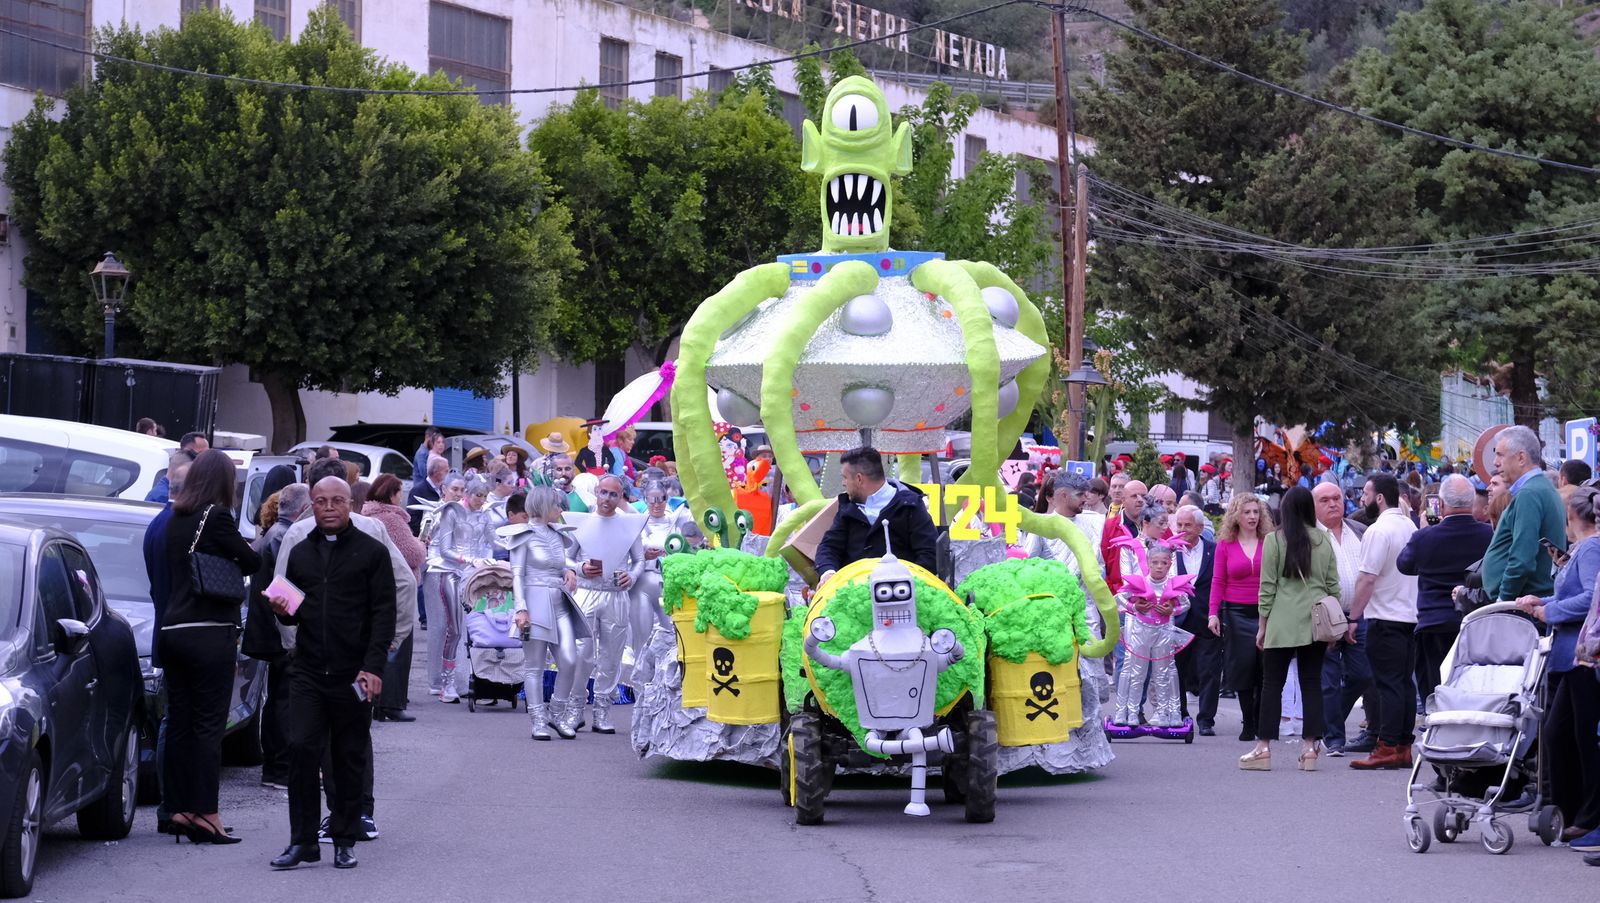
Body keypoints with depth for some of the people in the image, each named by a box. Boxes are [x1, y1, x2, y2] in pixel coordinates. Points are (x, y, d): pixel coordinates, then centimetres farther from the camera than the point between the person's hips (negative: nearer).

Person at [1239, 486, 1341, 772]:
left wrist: (1262, 625, 3)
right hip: (1317, 622, 3)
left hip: (1283, 623, -3)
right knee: (1312, 683, 6)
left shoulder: (1274, 540, -5)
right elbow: (1333, 585, 8)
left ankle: (1263, 747, 2)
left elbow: (1267, 586, -4)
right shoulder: (1324, 541, 5)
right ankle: (1310, 746, 2)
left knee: (1272, 683, 3)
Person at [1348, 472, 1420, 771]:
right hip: (1411, 616, 8)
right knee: (1405, 683, 9)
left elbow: (1367, 578, -18)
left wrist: (1352, 618, -13)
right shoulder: (1410, 527, 13)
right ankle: (1404, 747, 11)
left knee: (1387, 684, -7)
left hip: (1385, 618, -8)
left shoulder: (1378, 531, -14)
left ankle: (1388, 748, -8)